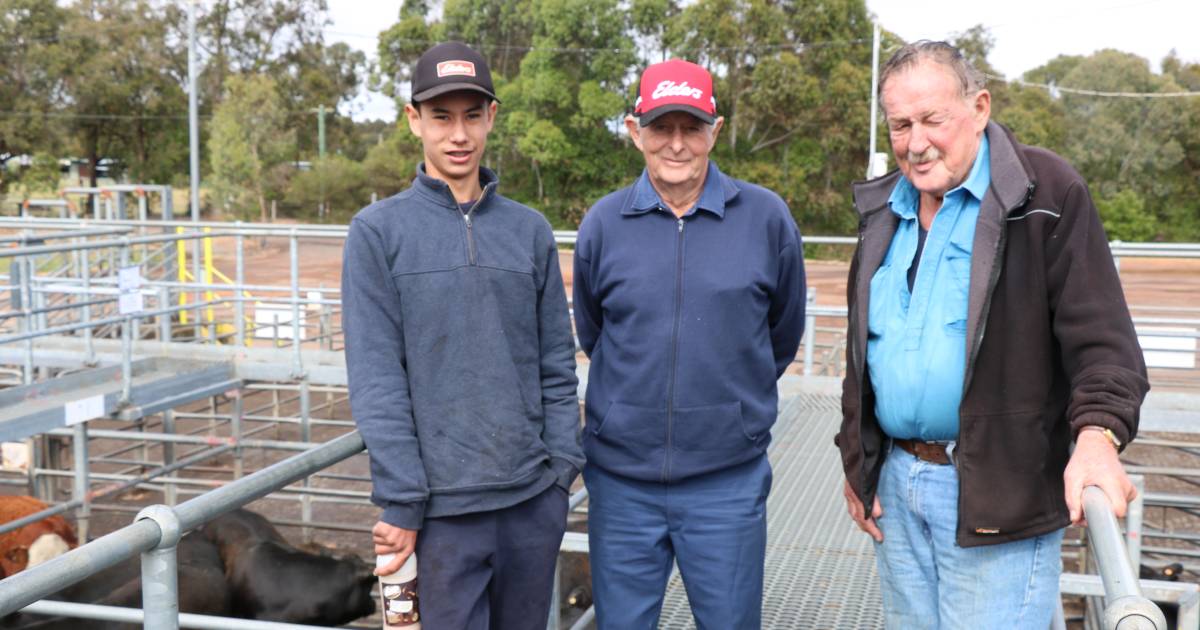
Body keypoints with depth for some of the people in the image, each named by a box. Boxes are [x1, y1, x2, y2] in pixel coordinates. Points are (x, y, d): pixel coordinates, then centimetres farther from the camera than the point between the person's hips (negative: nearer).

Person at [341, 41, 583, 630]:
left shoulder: (530, 230, 7)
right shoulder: (378, 231, -3)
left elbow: (556, 365, 9)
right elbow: (376, 381, -8)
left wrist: (561, 465, 1)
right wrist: (401, 502, -12)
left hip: (535, 498, 4)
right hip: (442, 504, -3)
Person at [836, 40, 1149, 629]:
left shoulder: (1047, 191, -7)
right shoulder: (884, 209, 11)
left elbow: (1102, 339, -12)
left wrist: (1097, 434, -28)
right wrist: (856, 460, 15)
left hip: (1000, 493, -6)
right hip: (896, 484, 6)